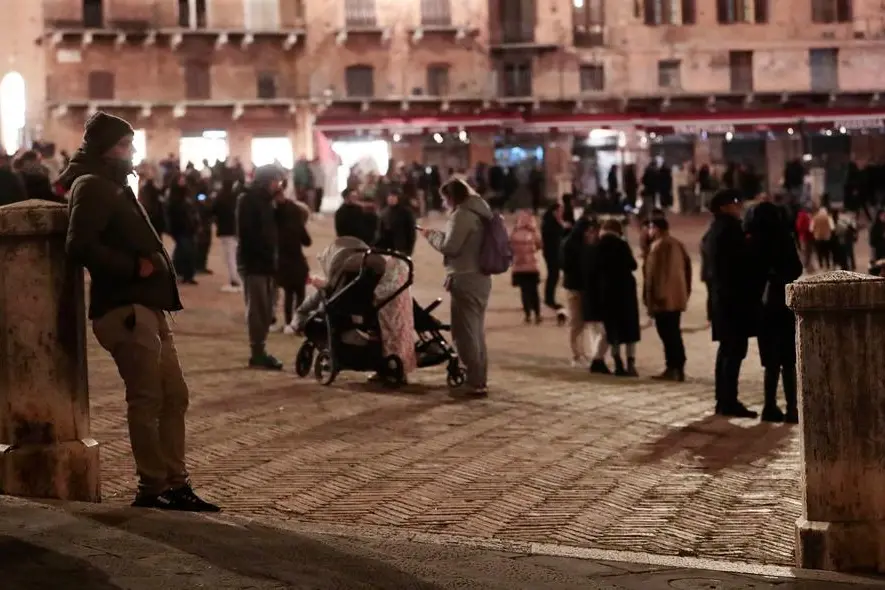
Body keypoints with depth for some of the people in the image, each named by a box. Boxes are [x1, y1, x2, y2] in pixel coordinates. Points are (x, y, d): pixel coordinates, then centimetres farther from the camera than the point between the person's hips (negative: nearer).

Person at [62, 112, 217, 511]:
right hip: (124, 309, -10)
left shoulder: (111, 186, 22)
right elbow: (81, 246, -23)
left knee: (174, 396, 10)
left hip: (146, 306, 10)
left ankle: (175, 484, 15)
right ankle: (152, 489, -1)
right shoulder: (92, 187, -9)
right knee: (147, 399, -8)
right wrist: (135, 266, -18)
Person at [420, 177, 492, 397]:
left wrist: (432, 235, 0)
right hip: (480, 278, 10)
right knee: (477, 332, 15)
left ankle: (475, 383, -9)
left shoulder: (462, 215, -14)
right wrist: (438, 235, 14)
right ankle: (480, 380, 19)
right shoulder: (479, 212, 16)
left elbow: (450, 247, -16)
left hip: (465, 279, -10)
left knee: (465, 332, -7)